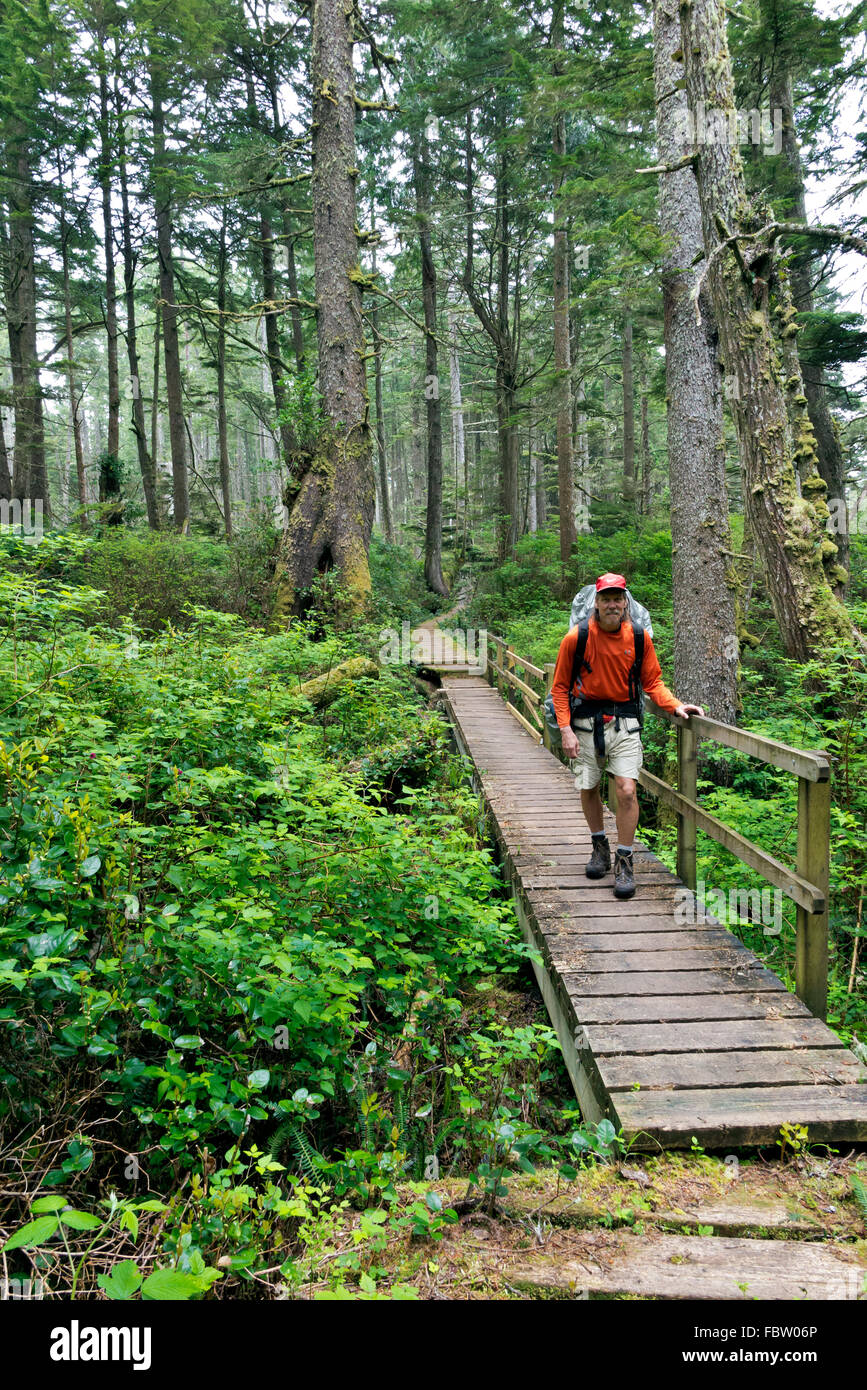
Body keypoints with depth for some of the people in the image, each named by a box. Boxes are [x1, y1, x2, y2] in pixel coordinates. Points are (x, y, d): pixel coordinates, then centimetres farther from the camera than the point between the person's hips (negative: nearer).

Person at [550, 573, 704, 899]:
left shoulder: (639, 637, -2)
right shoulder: (576, 637, -7)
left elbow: (652, 682, 8)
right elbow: (560, 686, -1)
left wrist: (675, 706, -9)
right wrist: (566, 729, -8)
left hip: (625, 722, 0)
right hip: (586, 722, 0)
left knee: (627, 790, -10)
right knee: (588, 789, 12)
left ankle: (624, 861, 5)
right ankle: (600, 846, 36)